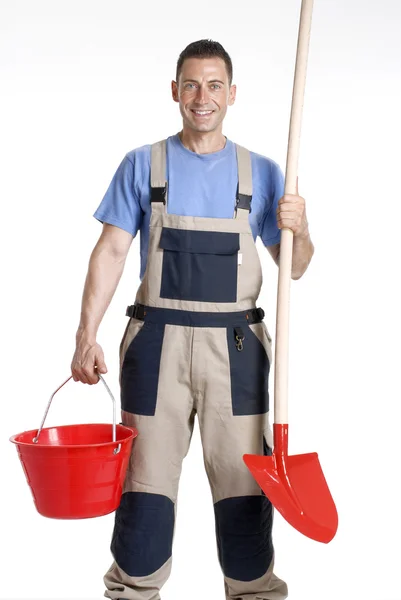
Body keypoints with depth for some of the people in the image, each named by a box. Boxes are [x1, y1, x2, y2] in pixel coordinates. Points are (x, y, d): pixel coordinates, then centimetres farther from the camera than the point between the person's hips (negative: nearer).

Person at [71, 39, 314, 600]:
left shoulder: (261, 172, 8)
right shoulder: (143, 165, 5)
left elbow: (293, 267, 9)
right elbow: (111, 251, 2)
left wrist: (298, 229, -13)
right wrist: (87, 335, -7)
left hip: (235, 345, 1)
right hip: (158, 341, 0)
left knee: (243, 480, 4)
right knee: (147, 476, 5)